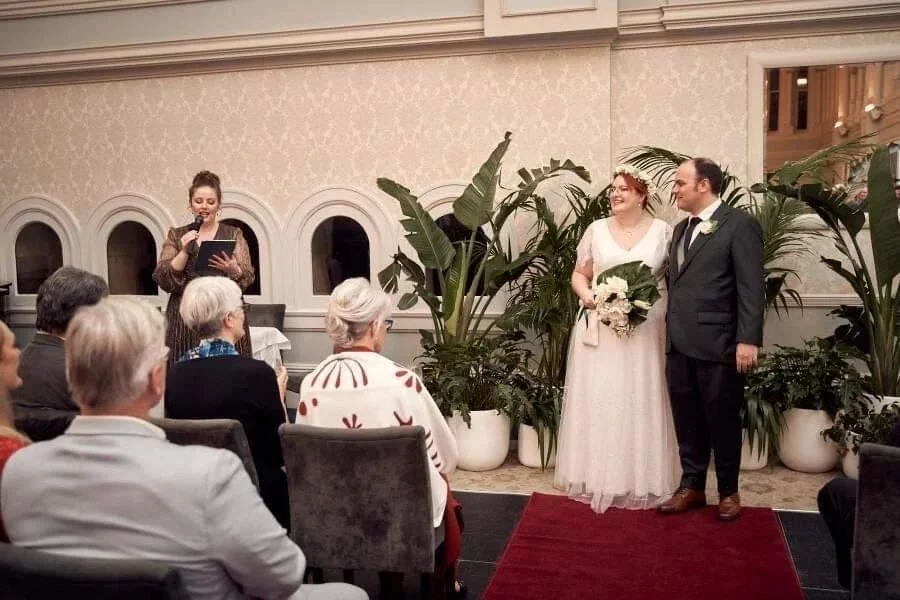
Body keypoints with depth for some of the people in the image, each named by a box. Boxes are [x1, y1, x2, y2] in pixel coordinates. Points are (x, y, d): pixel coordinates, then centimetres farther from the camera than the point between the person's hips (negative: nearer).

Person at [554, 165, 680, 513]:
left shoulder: (662, 231, 4)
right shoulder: (596, 230, 7)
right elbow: (579, 275, 10)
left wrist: (648, 298, -12)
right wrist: (587, 296, -10)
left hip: (644, 332, -1)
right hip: (600, 330, 1)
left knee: (639, 404, 3)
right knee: (597, 402, 3)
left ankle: (641, 481, 16)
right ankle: (597, 478, 14)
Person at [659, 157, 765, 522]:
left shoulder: (740, 225, -6)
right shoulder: (681, 229, 17)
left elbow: (752, 287, -11)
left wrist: (748, 339, -17)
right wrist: (670, 332, 12)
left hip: (718, 345, -6)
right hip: (679, 344, 6)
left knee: (722, 420, 7)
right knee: (687, 420, 12)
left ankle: (728, 491, 24)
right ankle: (692, 486, 25)